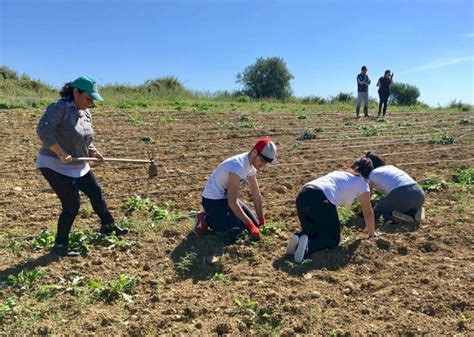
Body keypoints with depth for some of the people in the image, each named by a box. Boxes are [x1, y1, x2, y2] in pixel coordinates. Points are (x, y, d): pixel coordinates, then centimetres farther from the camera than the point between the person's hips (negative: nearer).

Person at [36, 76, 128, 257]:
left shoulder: (86, 113, 5)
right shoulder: (59, 107, -19)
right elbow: (43, 130, -30)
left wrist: (93, 152, -4)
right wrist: (61, 153, -31)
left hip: (78, 166, 8)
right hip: (55, 166, -8)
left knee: (96, 193, 16)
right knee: (72, 205, -7)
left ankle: (108, 225, 38)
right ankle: (60, 245, 12)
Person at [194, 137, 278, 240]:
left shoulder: (252, 164, -3)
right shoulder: (237, 166, -32)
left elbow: (256, 195, 5)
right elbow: (232, 202, -31)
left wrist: (261, 221, 6)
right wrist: (250, 226, -27)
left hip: (226, 197, 9)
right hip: (213, 200, -9)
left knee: (254, 223, 6)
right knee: (239, 229, -21)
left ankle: (216, 216, 15)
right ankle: (205, 219, -2)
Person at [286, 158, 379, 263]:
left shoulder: (339, 172, 36)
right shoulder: (362, 182, 20)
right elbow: (368, 212, 24)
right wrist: (372, 232, 41)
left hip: (303, 195, 6)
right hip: (321, 200, -6)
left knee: (312, 231, 25)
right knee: (333, 239, 12)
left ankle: (299, 238, -7)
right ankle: (308, 245, -16)